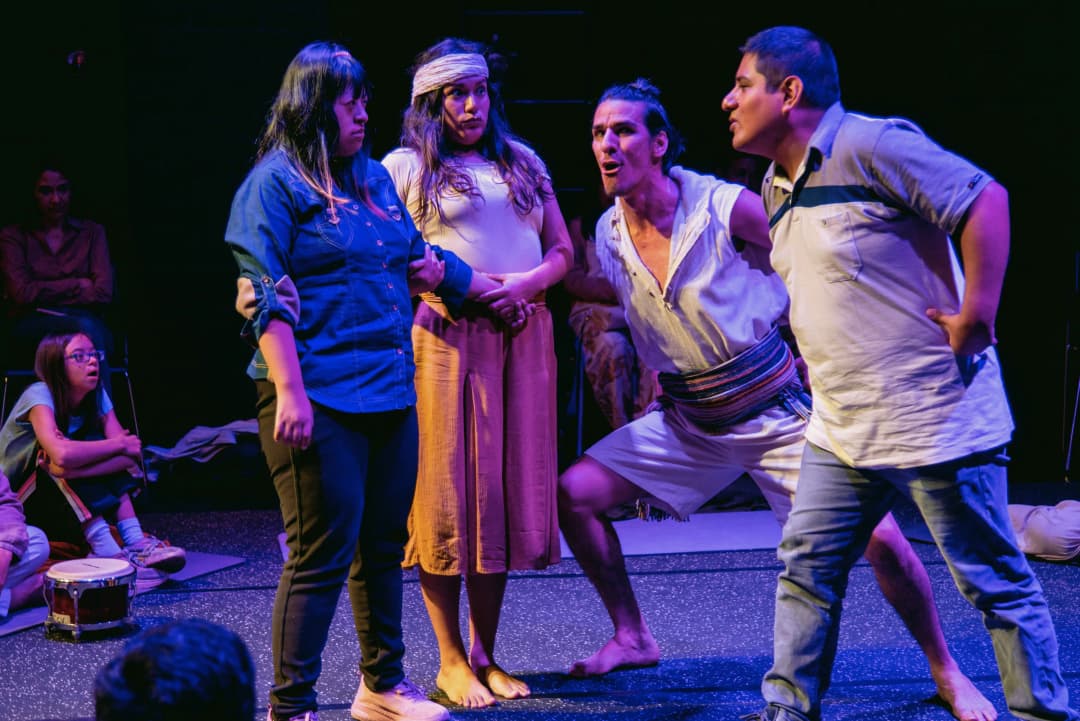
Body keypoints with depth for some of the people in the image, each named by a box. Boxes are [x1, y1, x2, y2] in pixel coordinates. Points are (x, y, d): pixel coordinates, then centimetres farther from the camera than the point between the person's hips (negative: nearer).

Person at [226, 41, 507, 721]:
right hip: (319, 399, -7)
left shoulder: (375, 176, 18)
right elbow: (264, 295, -12)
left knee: (384, 545, 13)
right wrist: (289, 392, -19)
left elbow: (419, 259, 26)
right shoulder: (276, 182, -5)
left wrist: (497, 289, 17)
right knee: (323, 554, -7)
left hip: (391, 393, 8)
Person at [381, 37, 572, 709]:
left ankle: (487, 655, 16)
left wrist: (531, 280, -5)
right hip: (443, 338, -4)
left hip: (522, 338, 4)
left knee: (509, 491, 5)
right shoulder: (403, 167, 5)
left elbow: (563, 250, 16)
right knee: (446, 494, -3)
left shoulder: (524, 162, 17)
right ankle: (452, 660, 8)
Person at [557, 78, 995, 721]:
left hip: (779, 411, -5)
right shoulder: (609, 234, -3)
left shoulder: (726, 208, -19)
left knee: (877, 536, -15)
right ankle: (633, 638, 12)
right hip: (689, 422, 5)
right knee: (573, 494, -6)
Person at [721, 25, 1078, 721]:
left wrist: (976, 315, -20)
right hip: (841, 428, 8)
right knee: (807, 566, 8)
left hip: (932, 418, -8)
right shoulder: (778, 188, 13)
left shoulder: (871, 144, -15)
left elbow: (985, 199, -20)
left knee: (994, 580, 2)